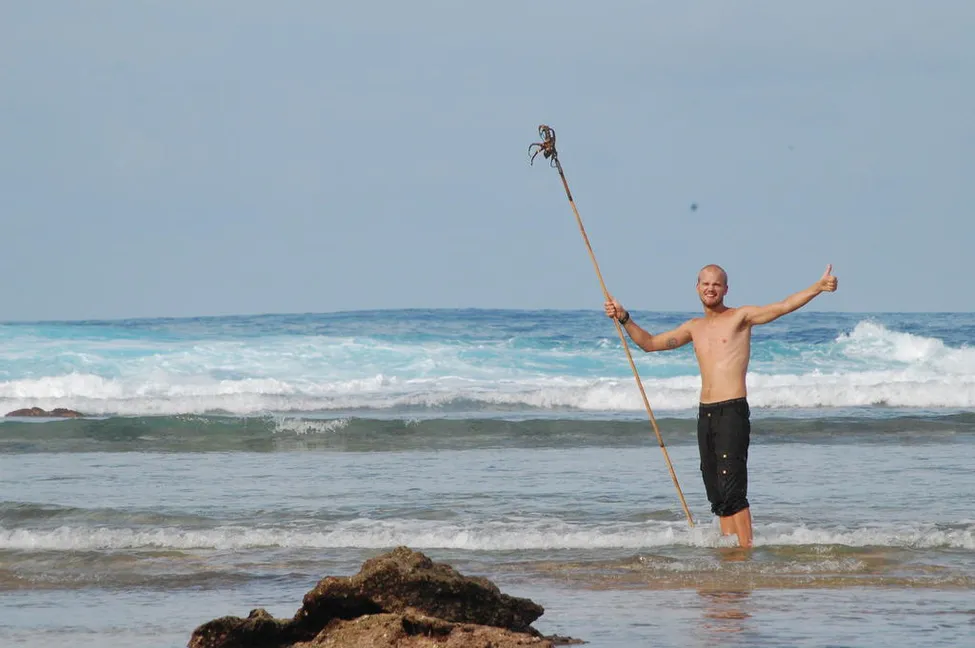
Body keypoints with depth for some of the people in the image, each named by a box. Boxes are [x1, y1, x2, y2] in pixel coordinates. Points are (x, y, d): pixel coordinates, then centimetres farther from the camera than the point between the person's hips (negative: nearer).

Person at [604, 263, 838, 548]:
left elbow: (783, 306, -10)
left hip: (733, 411, -7)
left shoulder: (740, 317, 1)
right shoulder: (694, 327, 18)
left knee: (733, 491, -15)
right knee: (717, 494, 6)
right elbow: (650, 343, 24)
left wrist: (818, 287, -22)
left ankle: (746, 549, -16)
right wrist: (624, 319, 12)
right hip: (705, 415, 7)